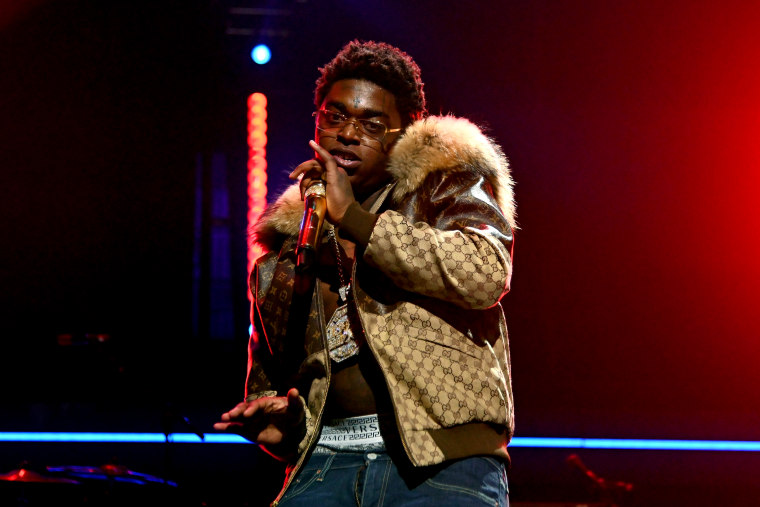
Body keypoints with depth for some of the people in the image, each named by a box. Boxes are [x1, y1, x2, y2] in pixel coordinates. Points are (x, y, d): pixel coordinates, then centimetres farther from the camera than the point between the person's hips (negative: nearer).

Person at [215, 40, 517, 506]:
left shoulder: (444, 183, 11)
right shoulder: (285, 249, 23)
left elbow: (484, 274, -11)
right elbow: (269, 376, 32)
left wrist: (353, 218, -9)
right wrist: (273, 417, 7)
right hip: (326, 464, 4)